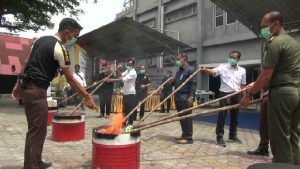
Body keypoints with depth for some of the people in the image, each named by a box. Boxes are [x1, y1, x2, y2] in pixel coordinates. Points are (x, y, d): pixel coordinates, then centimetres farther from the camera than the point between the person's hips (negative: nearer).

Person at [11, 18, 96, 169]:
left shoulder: (40, 40, 14)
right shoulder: (61, 49, -12)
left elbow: (26, 64, 16)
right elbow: (70, 79, -12)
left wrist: (18, 85, 21)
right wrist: (87, 97, -8)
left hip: (26, 87, 10)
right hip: (36, 90, -10)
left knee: (35, 128, 17)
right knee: (38, 130, -3)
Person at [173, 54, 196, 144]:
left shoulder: (190, 69, -8)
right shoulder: (179, 71, 19)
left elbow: (193, 84, -15)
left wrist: (191, 97, -21)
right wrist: (171, 82, 3)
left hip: (186, 98, -9)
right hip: (178, 97, 9)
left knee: (186, 118, -5)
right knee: (181, 117, 13)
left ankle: (188, 137, 1)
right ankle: (184, 134, 24)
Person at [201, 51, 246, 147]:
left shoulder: (242, 70, 9)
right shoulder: (223, 67, -2)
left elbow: (243, 85, 14)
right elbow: (213, 72, -20)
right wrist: (205, 70, -40)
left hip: (236, 95, 4)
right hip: (225, 94, -4)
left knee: (234, 116, 13)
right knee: (222, 116, -3)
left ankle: (233, 135, 28)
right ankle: (219, 137, 2)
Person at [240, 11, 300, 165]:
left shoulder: (275, 43, -10)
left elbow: (266, 75, -15)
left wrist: (249, 94, -8)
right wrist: (268, 90, 23)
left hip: (282, 92, -9)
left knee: (280, 137, -3)